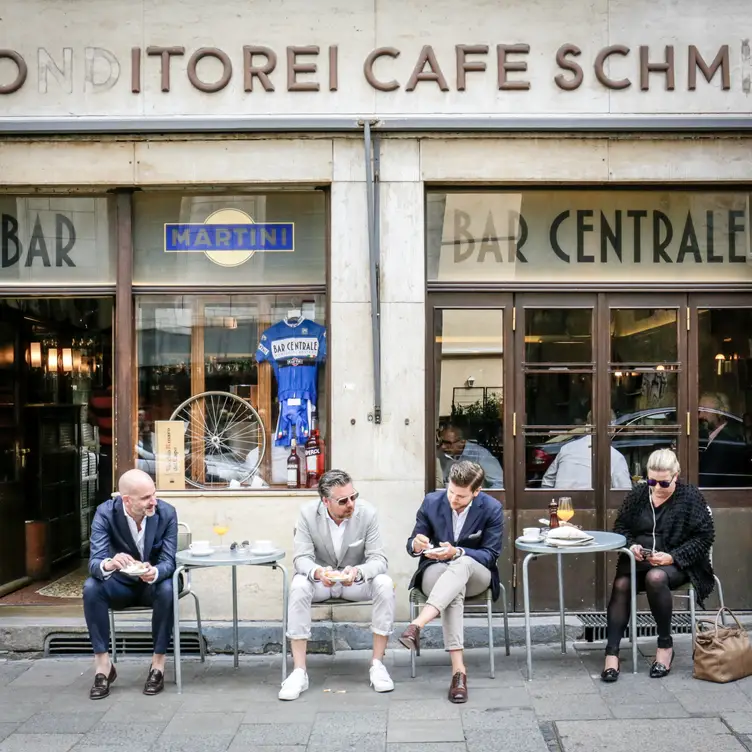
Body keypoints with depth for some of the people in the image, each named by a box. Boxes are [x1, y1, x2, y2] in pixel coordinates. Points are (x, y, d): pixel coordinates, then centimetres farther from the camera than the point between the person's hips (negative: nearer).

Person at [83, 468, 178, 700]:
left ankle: (158, 663, -19)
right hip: (121, 584, 1)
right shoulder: (105, 513, -19)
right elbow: (94, 561, -26)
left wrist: (155, 572, -46)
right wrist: (109, 564, -52)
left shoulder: (167, 513, -18)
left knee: (167, 589, -34)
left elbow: (168, 560, -21)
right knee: (91, 587, -29)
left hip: (153, 583, -1)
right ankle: (103, 664, -20)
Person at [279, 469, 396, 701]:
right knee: (298, 586, -33)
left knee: (385, 584, -30)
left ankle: (377, 664, -17)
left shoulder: (367, 512, -17)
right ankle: (299, 672, -27)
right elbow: (301, 558, -17)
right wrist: (317, 572, -41)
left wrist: (358, 572, -41)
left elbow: (379, 559, -18)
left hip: (357, 579, 0)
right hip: (320, 579, 0)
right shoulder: (308, 513, -16)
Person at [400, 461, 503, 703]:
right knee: (455, 590, -38)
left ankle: (417, 625, -54)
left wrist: (457, 552, -28)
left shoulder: (492, 508, -10)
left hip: (475, 575, 0)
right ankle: (458, 670, -47)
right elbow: (412, 545, 3)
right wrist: (416, 544, -24)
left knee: (462, 564, -40)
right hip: (436, 571, 0)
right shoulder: (431, 502, -5)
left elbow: (490, 554, -10)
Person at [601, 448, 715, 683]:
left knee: (655, 577, -38)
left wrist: (673, 557, -16)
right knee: (621, 584, -30)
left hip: (676, 564, -3)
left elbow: (704, 536, -4)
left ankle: (665, 644, -17)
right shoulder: (638, 494, 8)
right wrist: (632, 545, -8)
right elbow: (620, 527, 15)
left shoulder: (690, 497, -2)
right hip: (639, 561, 3)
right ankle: (612, 653, -29)